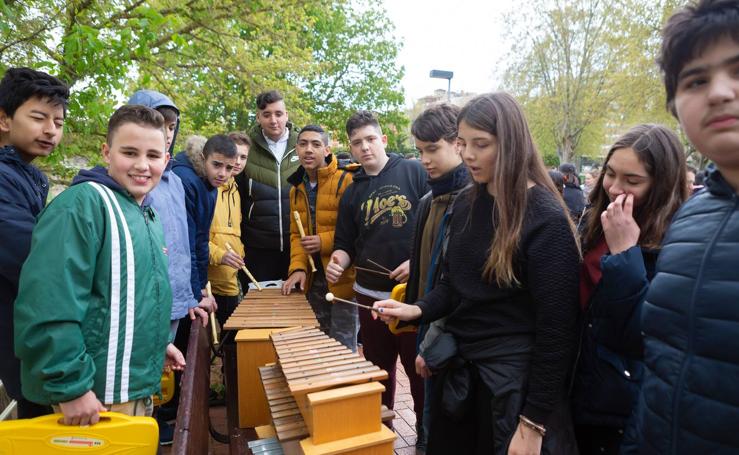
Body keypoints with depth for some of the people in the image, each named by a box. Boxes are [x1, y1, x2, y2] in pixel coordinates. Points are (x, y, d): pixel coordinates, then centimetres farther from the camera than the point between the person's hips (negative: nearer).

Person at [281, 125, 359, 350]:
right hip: (313, 279, 7)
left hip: (343, 278, -6)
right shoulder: (296, 189, 11)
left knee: (343, 345, 2)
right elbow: (295, 234, 11)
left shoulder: (346, 181, -12)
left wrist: (324, 241, -19)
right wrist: (298, 268, -4)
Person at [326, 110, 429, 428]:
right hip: (370, 294, 4)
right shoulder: (352, 193, 10)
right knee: (378, 369, 17)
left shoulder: (416, 173, -3)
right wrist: (338, 262, -8)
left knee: (420, 369, 7)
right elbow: (346, 244, 13)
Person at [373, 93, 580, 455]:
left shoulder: (546, 219, -16)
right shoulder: (465, 204, 3)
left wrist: (533, 422, -15)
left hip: (514, 381, -6)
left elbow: (556, 328, -16)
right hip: (457, 367, 6)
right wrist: (417, 310, -7)